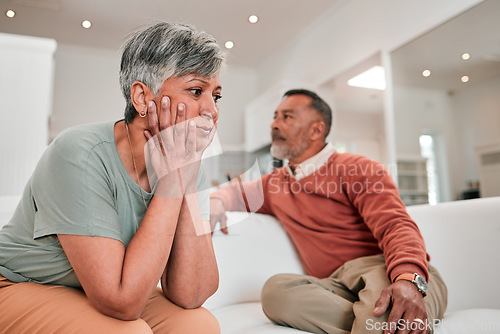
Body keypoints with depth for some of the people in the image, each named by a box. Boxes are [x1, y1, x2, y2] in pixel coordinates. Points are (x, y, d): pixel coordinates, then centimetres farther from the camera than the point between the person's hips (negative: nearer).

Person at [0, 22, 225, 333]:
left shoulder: (184, 166, -11)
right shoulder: (80, 154, -28)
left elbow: (188, 296, -19)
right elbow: (121, 304, -32)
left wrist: (187, 180, -27)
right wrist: (172, 181, -31)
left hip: (109, 291, 5)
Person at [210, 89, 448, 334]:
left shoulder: (359, 169, 4)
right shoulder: (275, 183, 23)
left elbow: (396, 226, -10)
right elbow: (235, 192, 38)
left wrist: (409, 279, -33)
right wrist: (215, 204, 11)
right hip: (336, 288, 7)